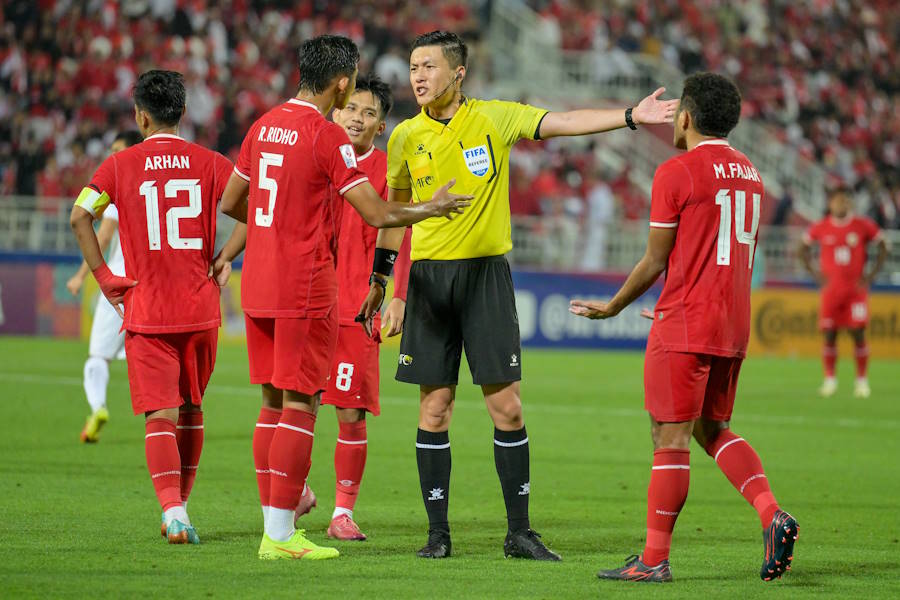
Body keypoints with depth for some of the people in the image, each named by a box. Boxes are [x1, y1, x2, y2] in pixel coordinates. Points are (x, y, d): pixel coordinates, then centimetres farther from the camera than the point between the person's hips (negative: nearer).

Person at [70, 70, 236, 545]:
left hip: (145, 309, -2)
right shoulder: (209, 163, 4)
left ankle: (174, 512, -22)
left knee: (160, 414, -5)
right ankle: (179, 507, 27)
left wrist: (103, 275, -3)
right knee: (190, 408, 18)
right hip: (200, 309, 2)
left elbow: (80, 215, -10)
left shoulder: (121, 164, 1)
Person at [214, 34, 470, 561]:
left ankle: (275, 527, 14)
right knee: (299, 405, -5)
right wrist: (435, 208, 3)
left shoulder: (265, 126, 10)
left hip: (260, 288, 8)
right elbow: (377, 214, -13)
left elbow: (231, 204, 19)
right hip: (306, 290, -8)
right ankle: (281, 534, -7)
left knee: (274, 402, 12)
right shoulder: (328, 137, -13)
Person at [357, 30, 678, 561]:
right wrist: (380, 276, 19)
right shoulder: (406, 137, 5)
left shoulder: (494, 118, 0)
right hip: (430, 276, 1)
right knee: (435, 408, 0)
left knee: (507, 407, -3)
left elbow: (564, 123, -6)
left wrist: (631, 117, -17)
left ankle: (519, 532, 5)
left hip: (486, 273, -1)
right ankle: (438, 532, 7)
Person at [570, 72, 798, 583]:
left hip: (683, 329, -8)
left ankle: (655, 559, -1)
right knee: (713, 430, 18)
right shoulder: (749, 173, 13)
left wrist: (613, 307, 7)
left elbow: (656, 260, -8)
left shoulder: (676, 172, -10)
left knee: (671, 437, -4)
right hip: (734, 328, 8)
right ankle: (772, 515, -1)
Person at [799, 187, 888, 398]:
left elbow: (883, 247, 8)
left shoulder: (863, 226, -2)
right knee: (829, 334, -1)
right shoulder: (820, 228, 1)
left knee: (858, 333, -6)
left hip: (856, 287, -1)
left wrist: (872, 274, -1)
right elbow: (804, 248, 16)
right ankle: (829, 379, 10)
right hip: (831, 289, 1)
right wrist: (814, 272, 5)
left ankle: (862, 380, 3)